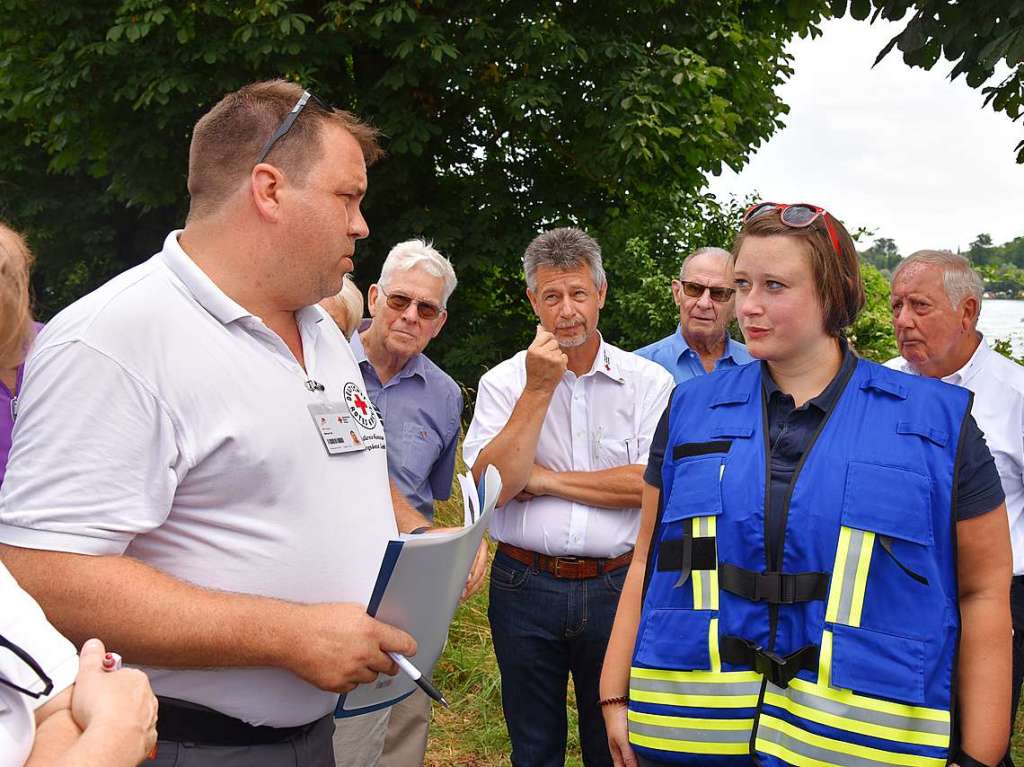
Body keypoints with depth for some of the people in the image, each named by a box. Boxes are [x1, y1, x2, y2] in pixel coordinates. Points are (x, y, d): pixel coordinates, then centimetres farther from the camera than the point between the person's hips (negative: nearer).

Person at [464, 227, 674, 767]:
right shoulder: (503, 382, 0)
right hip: (525, 586, 1)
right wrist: (538, 390, -15)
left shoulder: (648, 382, -2)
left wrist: (545, 479, -10)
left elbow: (650, 484, -13)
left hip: (617, 585, -1)